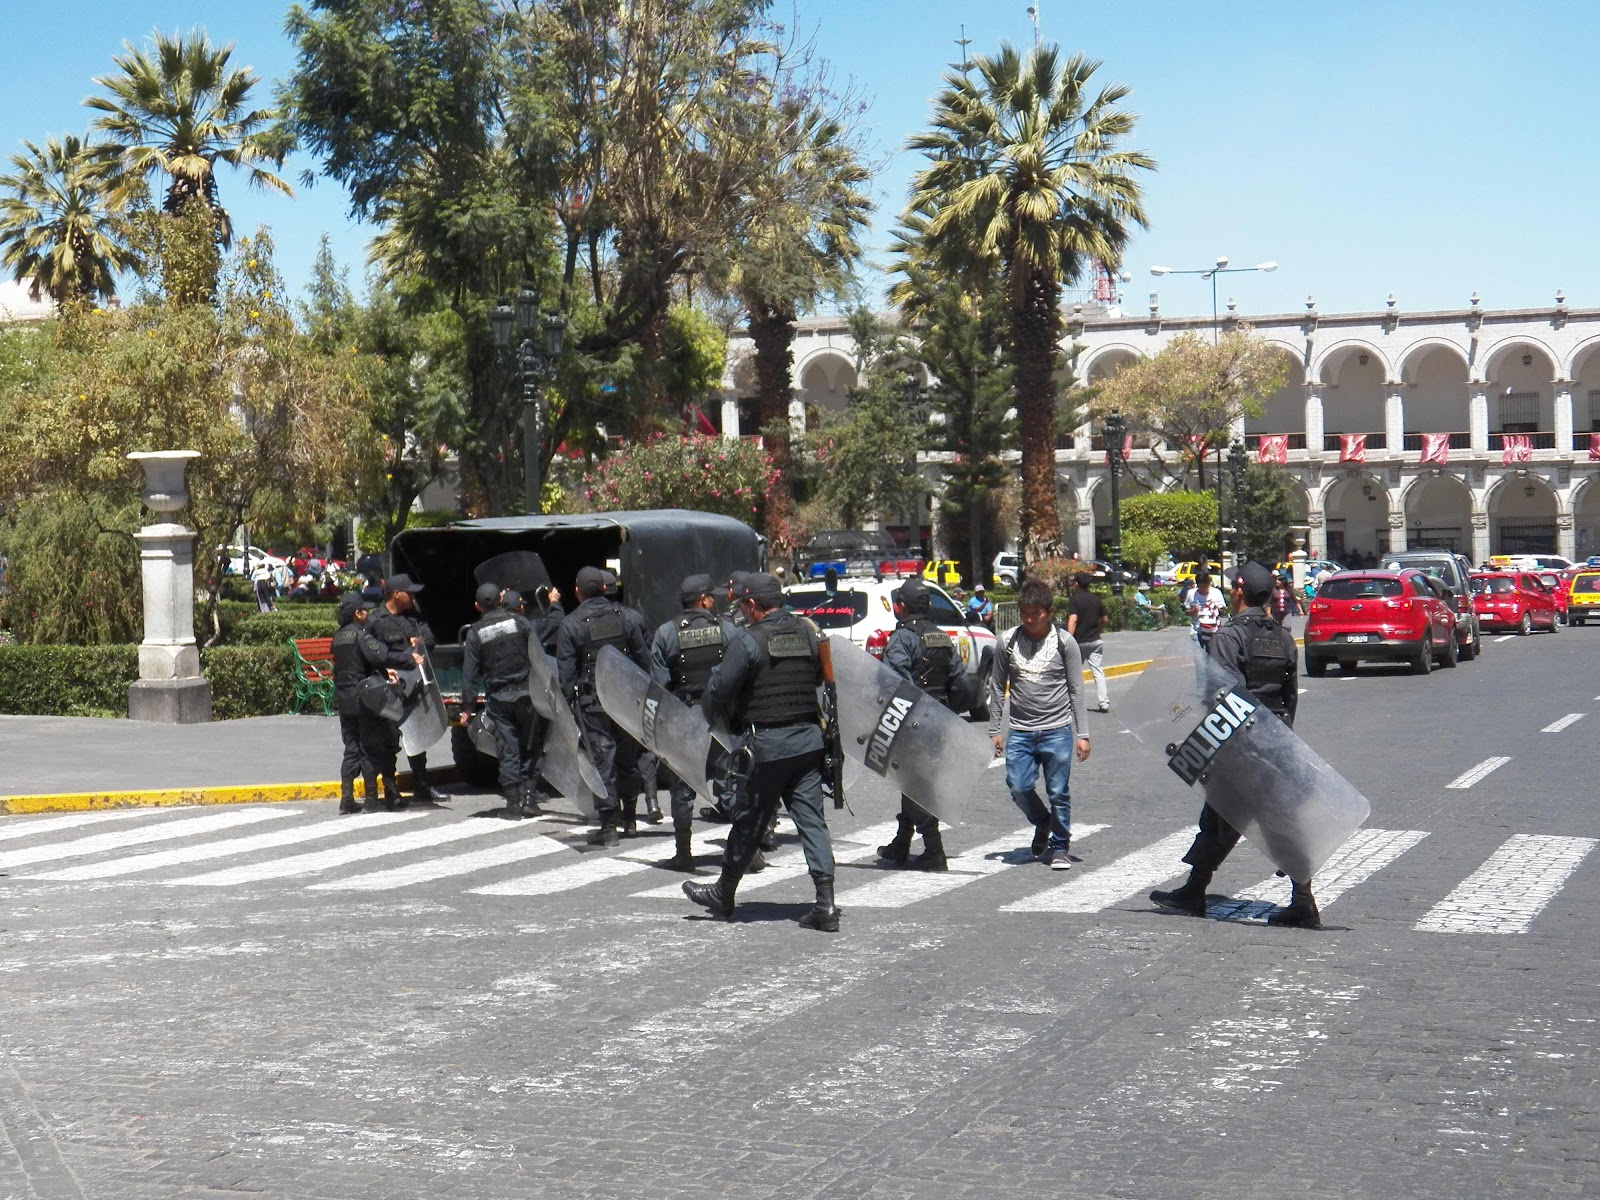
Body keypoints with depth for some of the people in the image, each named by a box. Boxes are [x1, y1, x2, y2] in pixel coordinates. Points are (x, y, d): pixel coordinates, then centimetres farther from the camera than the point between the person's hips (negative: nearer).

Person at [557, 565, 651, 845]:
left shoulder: (570, 624, -7)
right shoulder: (623, 616, 3)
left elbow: (565, 670, -8)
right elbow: (644, 657, 7)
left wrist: (568, 702, -3)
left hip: (592, 701, -3)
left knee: (602, 760, -2)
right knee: (626, 757, 15)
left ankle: (609, 826, -3)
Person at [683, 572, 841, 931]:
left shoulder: (748, 640, -12)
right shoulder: (808, 633, 6)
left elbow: (719, 690, -12)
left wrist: (710, 714, 8)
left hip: (767, 743, -5)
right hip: (808, 739, 5)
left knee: (748, 820, 9)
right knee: (812, 820, 4)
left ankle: (723, 893, 26)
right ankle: (825, 904, -4)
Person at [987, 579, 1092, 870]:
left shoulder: (1064, 643, -1)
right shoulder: (1009, 642, 3)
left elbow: (1076, 690, 2)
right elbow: (997, 687, 10)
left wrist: (1082, 734, -2)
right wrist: (994, 730, 6)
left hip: (1057, 730, -2)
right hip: (1020, 731, 2)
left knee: (1059, 792, 0)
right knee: (1018, 787, -7)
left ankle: (1059, 846, 16)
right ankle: (1043, 824, 23)